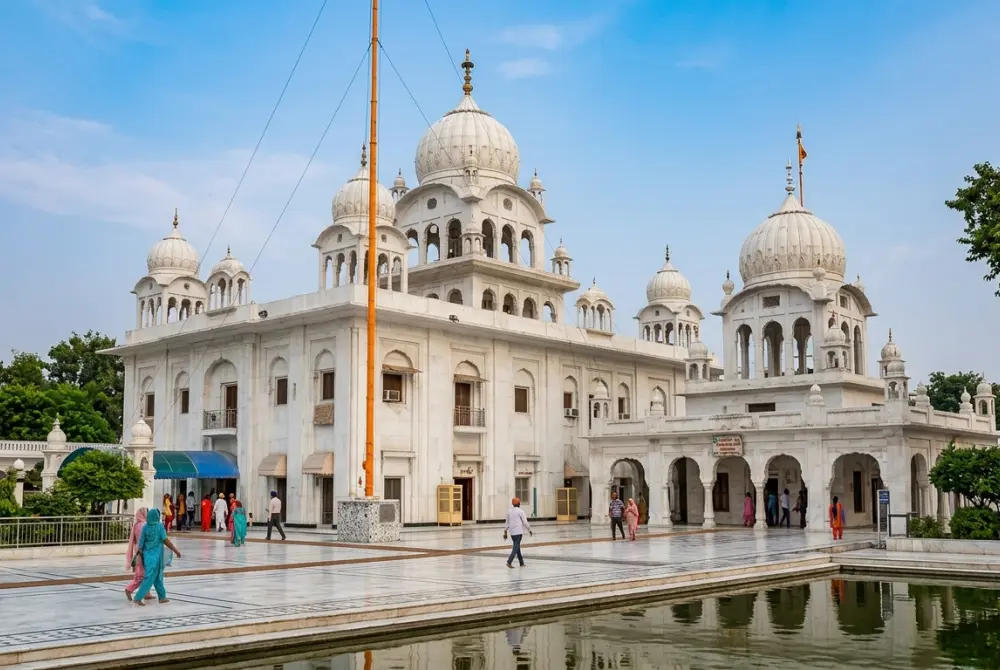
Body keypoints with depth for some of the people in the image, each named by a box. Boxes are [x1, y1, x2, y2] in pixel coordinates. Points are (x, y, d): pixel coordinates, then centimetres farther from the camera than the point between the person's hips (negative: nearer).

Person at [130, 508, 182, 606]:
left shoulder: (145, 527, 0)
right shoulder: (159, 526, -12)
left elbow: (141, 542, -2)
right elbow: (166, 541, -15)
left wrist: (139, 554, 3)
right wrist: (176, 551, -8)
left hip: (147, 555, 5)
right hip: (156, 556, -5)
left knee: (157, 577, 16)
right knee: (149, 578, -2)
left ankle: (162, 597, 21)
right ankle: (137, 598, -9)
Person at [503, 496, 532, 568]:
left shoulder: (509, 511, 8)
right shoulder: (520, 511, -7)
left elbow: (507, 523, 12)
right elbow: (525, 522, -6)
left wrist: (505, 532, 17)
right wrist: (529, 530, 6)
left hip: (512, 532, 6)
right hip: (518, 532, -6)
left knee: (517, 546, 16)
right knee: (516, 547, -6)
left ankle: (521, 563, 22)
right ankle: (509, 562, -19)